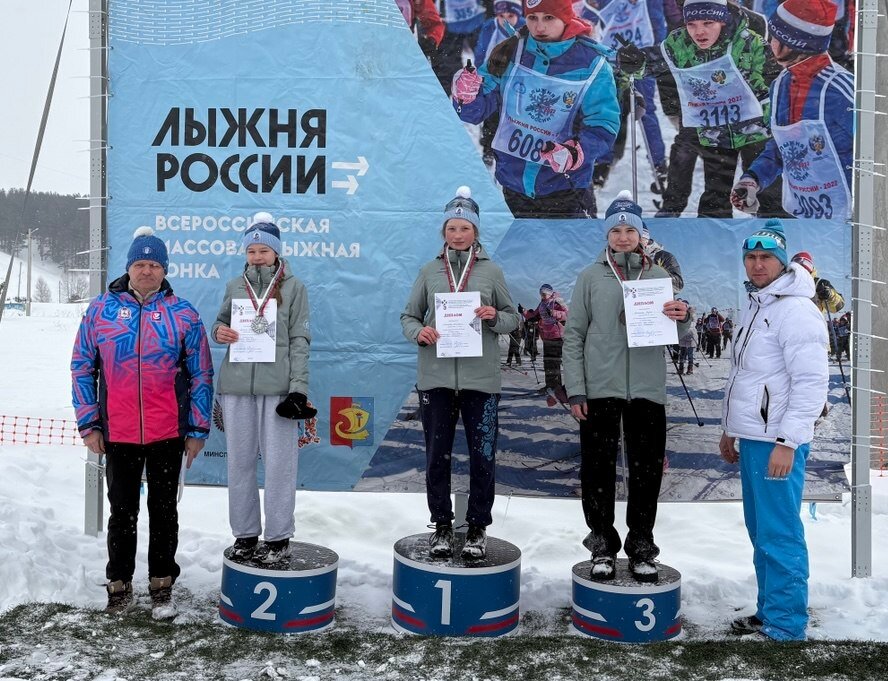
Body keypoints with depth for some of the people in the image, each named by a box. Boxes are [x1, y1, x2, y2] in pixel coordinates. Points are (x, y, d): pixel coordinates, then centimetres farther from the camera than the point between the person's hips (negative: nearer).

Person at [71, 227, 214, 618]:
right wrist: (88, 424, 1)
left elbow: (201, 375, 2)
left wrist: (198, 430, -1)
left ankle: (162, 587, 24)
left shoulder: (183, 314, 0)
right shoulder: (101, 310, 3)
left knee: (163, 509, 11)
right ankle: (119, 585, 27)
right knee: (122, 510, 12)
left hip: (168, 433, -1)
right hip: (117, 434, 1)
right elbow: (82, 368, 6)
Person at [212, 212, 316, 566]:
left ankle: (278, 537, 11)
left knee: (278, 462, -1)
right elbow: (221, 323, 22)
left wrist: (299, 387, -8)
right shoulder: (234, 286, 13)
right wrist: (219, 332, -4)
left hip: (278, 385, -3)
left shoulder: (293, 287, 3)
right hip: (236, 384, 4)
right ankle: (245, 534, 21)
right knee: (239, 461, 9)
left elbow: (300, 339, 0)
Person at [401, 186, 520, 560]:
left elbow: (513, 317, 9)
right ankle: (442, 525, 23)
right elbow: (409, 316, 10)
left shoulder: (491, 271, 6)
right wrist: (418, 332, -11)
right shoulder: (429, 271, 8)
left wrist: (494, 317, -12)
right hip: (435, 377, 1)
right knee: (437, 455, 8)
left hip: (480, 378, -1)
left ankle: (477, 528, 18)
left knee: (482, 456, 3)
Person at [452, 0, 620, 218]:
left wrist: (576, 153, -32)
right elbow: (478, 110, 2)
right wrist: (467, 95, -22)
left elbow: (603, 127, -13)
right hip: (514, 188, 3)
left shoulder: (592, 64, -8)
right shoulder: (510, 53, -1)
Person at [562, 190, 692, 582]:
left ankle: (642, 547, 20)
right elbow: (573, 335, 2)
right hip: (600, 388, -1)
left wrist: (682, 319, -16)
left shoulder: (659, 277, 8)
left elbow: (675, 336, 7)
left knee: (647, 470, 7)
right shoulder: (591, 277, 4)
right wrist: (575, 390, -5)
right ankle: (603, 546, 17)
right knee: (598, 469, 3)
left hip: (647, 389, 2)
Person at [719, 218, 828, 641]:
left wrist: (787, 441, -21)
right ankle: (768, 613, 27)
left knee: (780, 536, -5)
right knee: (761, 533, 16)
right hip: (751, 439, 10)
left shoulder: (795, 310, -13)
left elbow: (811, 382, -19)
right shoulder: (753, 309, 17)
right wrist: (729, 429, 24)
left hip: (777, 443, -10)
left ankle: (786, 629, 4)